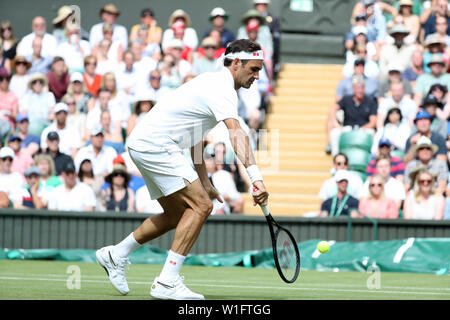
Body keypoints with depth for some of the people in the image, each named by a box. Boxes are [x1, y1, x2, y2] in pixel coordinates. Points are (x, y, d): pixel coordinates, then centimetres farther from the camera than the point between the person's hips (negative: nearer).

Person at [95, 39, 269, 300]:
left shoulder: (213, 83, 18)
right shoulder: (222, 88, -15)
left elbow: (196, 140, 24)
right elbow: (237, 133, -32)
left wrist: (205, 184, 19)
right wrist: (256, 178, -42)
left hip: (143, 144, 11)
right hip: (155, 144, -11)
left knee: (177, 215, 18)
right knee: (201, 206, -16)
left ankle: (115, 254, 27)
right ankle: (167, 282, -18)